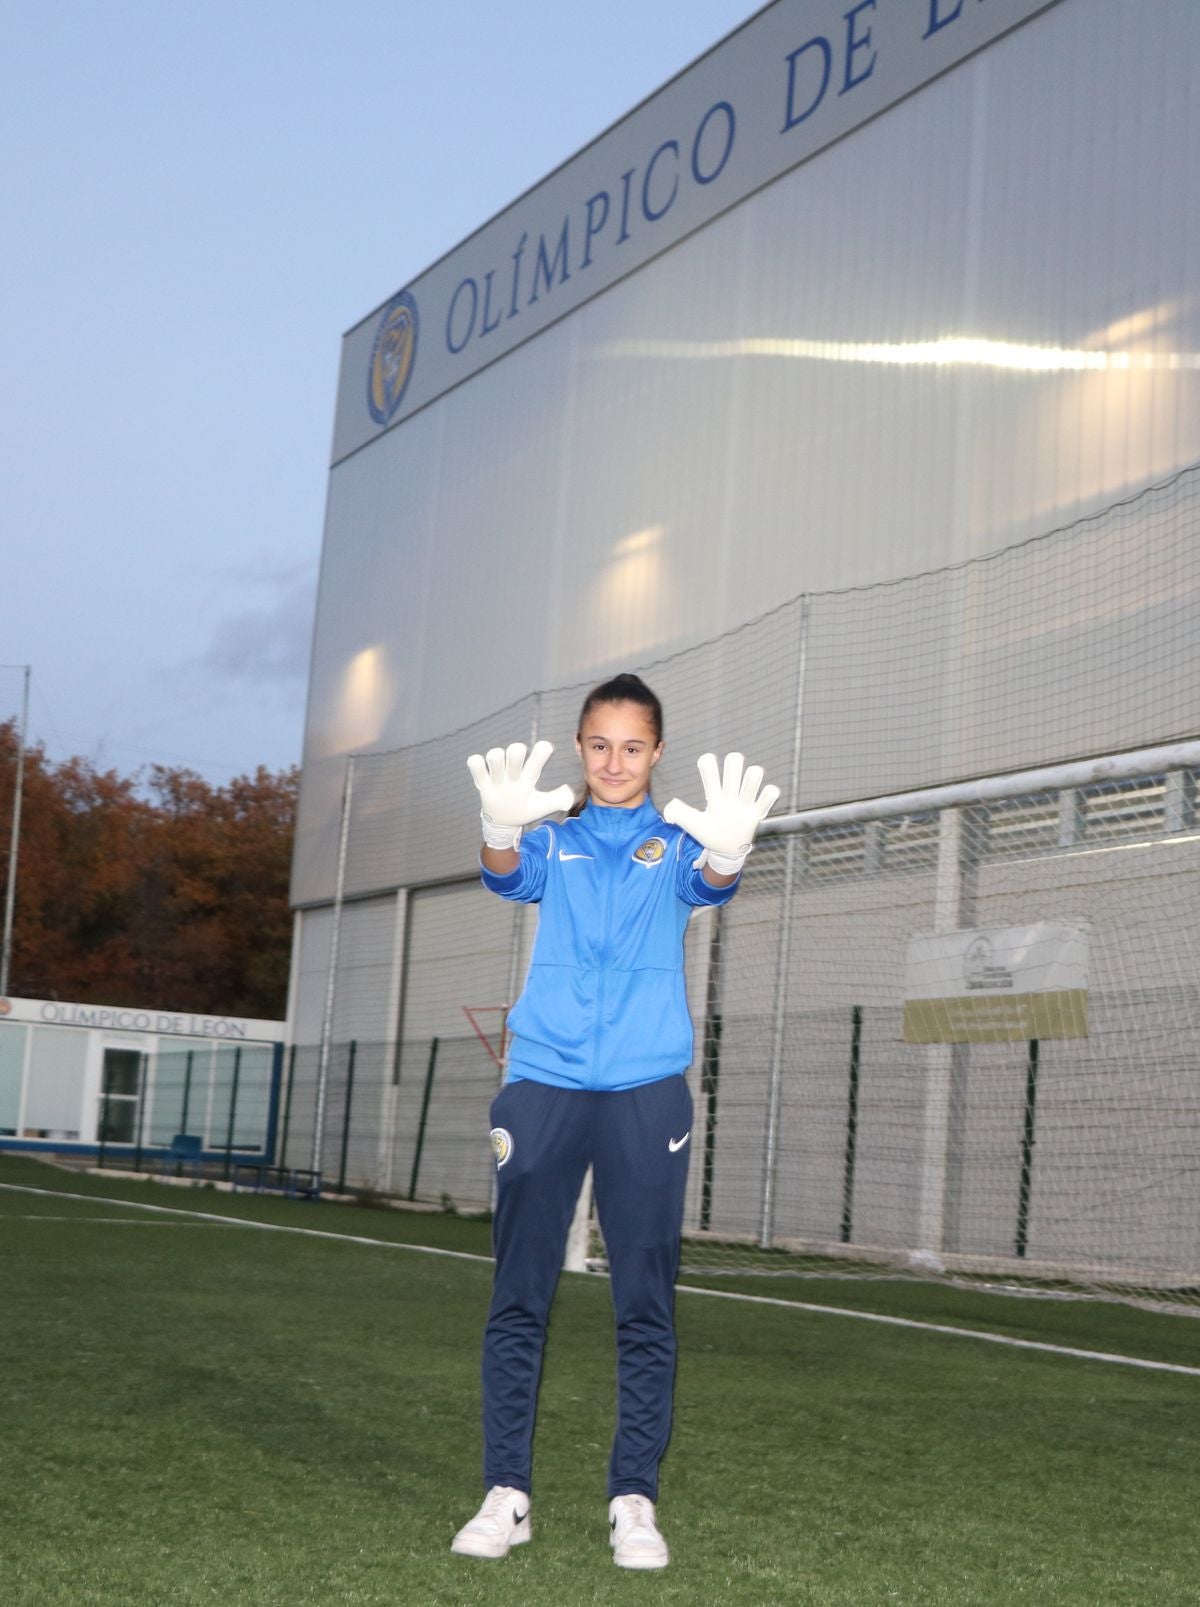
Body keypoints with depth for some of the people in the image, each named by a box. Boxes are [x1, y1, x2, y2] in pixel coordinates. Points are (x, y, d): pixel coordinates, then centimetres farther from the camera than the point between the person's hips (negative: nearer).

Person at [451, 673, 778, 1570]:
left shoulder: (674, 842, 9)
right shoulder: (553, 841, 11)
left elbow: (709, 884, -14)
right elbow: (510, 877, -11)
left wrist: (728, 851, -40)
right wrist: (502, 829, -36)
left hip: (646, 1090, -1)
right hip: (543, 1083, 1)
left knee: (646, 1306, 1)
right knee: (518, 1300, 2)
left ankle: (635, 1502, 9)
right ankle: (507, 1494, 10)